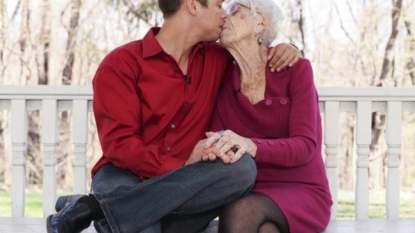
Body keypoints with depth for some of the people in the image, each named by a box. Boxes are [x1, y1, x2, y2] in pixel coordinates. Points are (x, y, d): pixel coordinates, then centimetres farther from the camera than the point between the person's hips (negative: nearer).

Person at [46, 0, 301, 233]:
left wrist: (283, 48, 10)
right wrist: (182, 169, -22)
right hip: (127, 179, -6)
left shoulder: (216, 58, 13)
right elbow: (118, 144, -11)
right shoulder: (122, 63, -3)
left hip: (180, 189, 6)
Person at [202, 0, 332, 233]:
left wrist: (250, 146, -35)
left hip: (302, 192, -2)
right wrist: (216, 148, -28)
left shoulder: (295, 69, -5)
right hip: (248, 194, 2)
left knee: (243, 212, -35)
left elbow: (305, 145, -15)